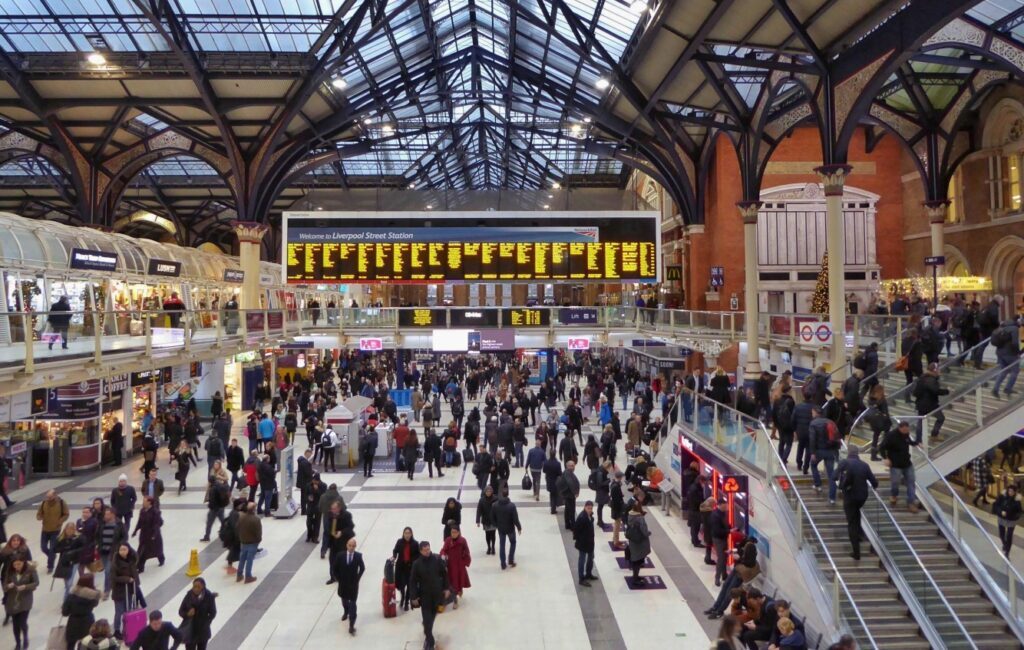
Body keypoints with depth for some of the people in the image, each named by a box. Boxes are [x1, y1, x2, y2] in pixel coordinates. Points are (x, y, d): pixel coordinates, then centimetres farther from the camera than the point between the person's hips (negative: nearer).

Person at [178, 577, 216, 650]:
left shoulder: (209, 596, -14)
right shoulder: (189, 595, -11)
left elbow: (213, 613, -6)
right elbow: (181, 611, -3)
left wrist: (205, 624, -17)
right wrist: (187, 614, -24)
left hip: (203, 631, 0)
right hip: (190, 631, 0)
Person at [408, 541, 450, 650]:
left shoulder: (437, 559, -9)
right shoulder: (417, 564, -13)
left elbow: (444, 574, 2)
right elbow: (413, 581, -8)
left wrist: (446, 588, 2)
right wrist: (413, 597, -9)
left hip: (437, 593, 2)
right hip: (424, 594, -2)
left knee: (432, 615, 18)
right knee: (427, 618, -3)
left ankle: (427, 630, 45)